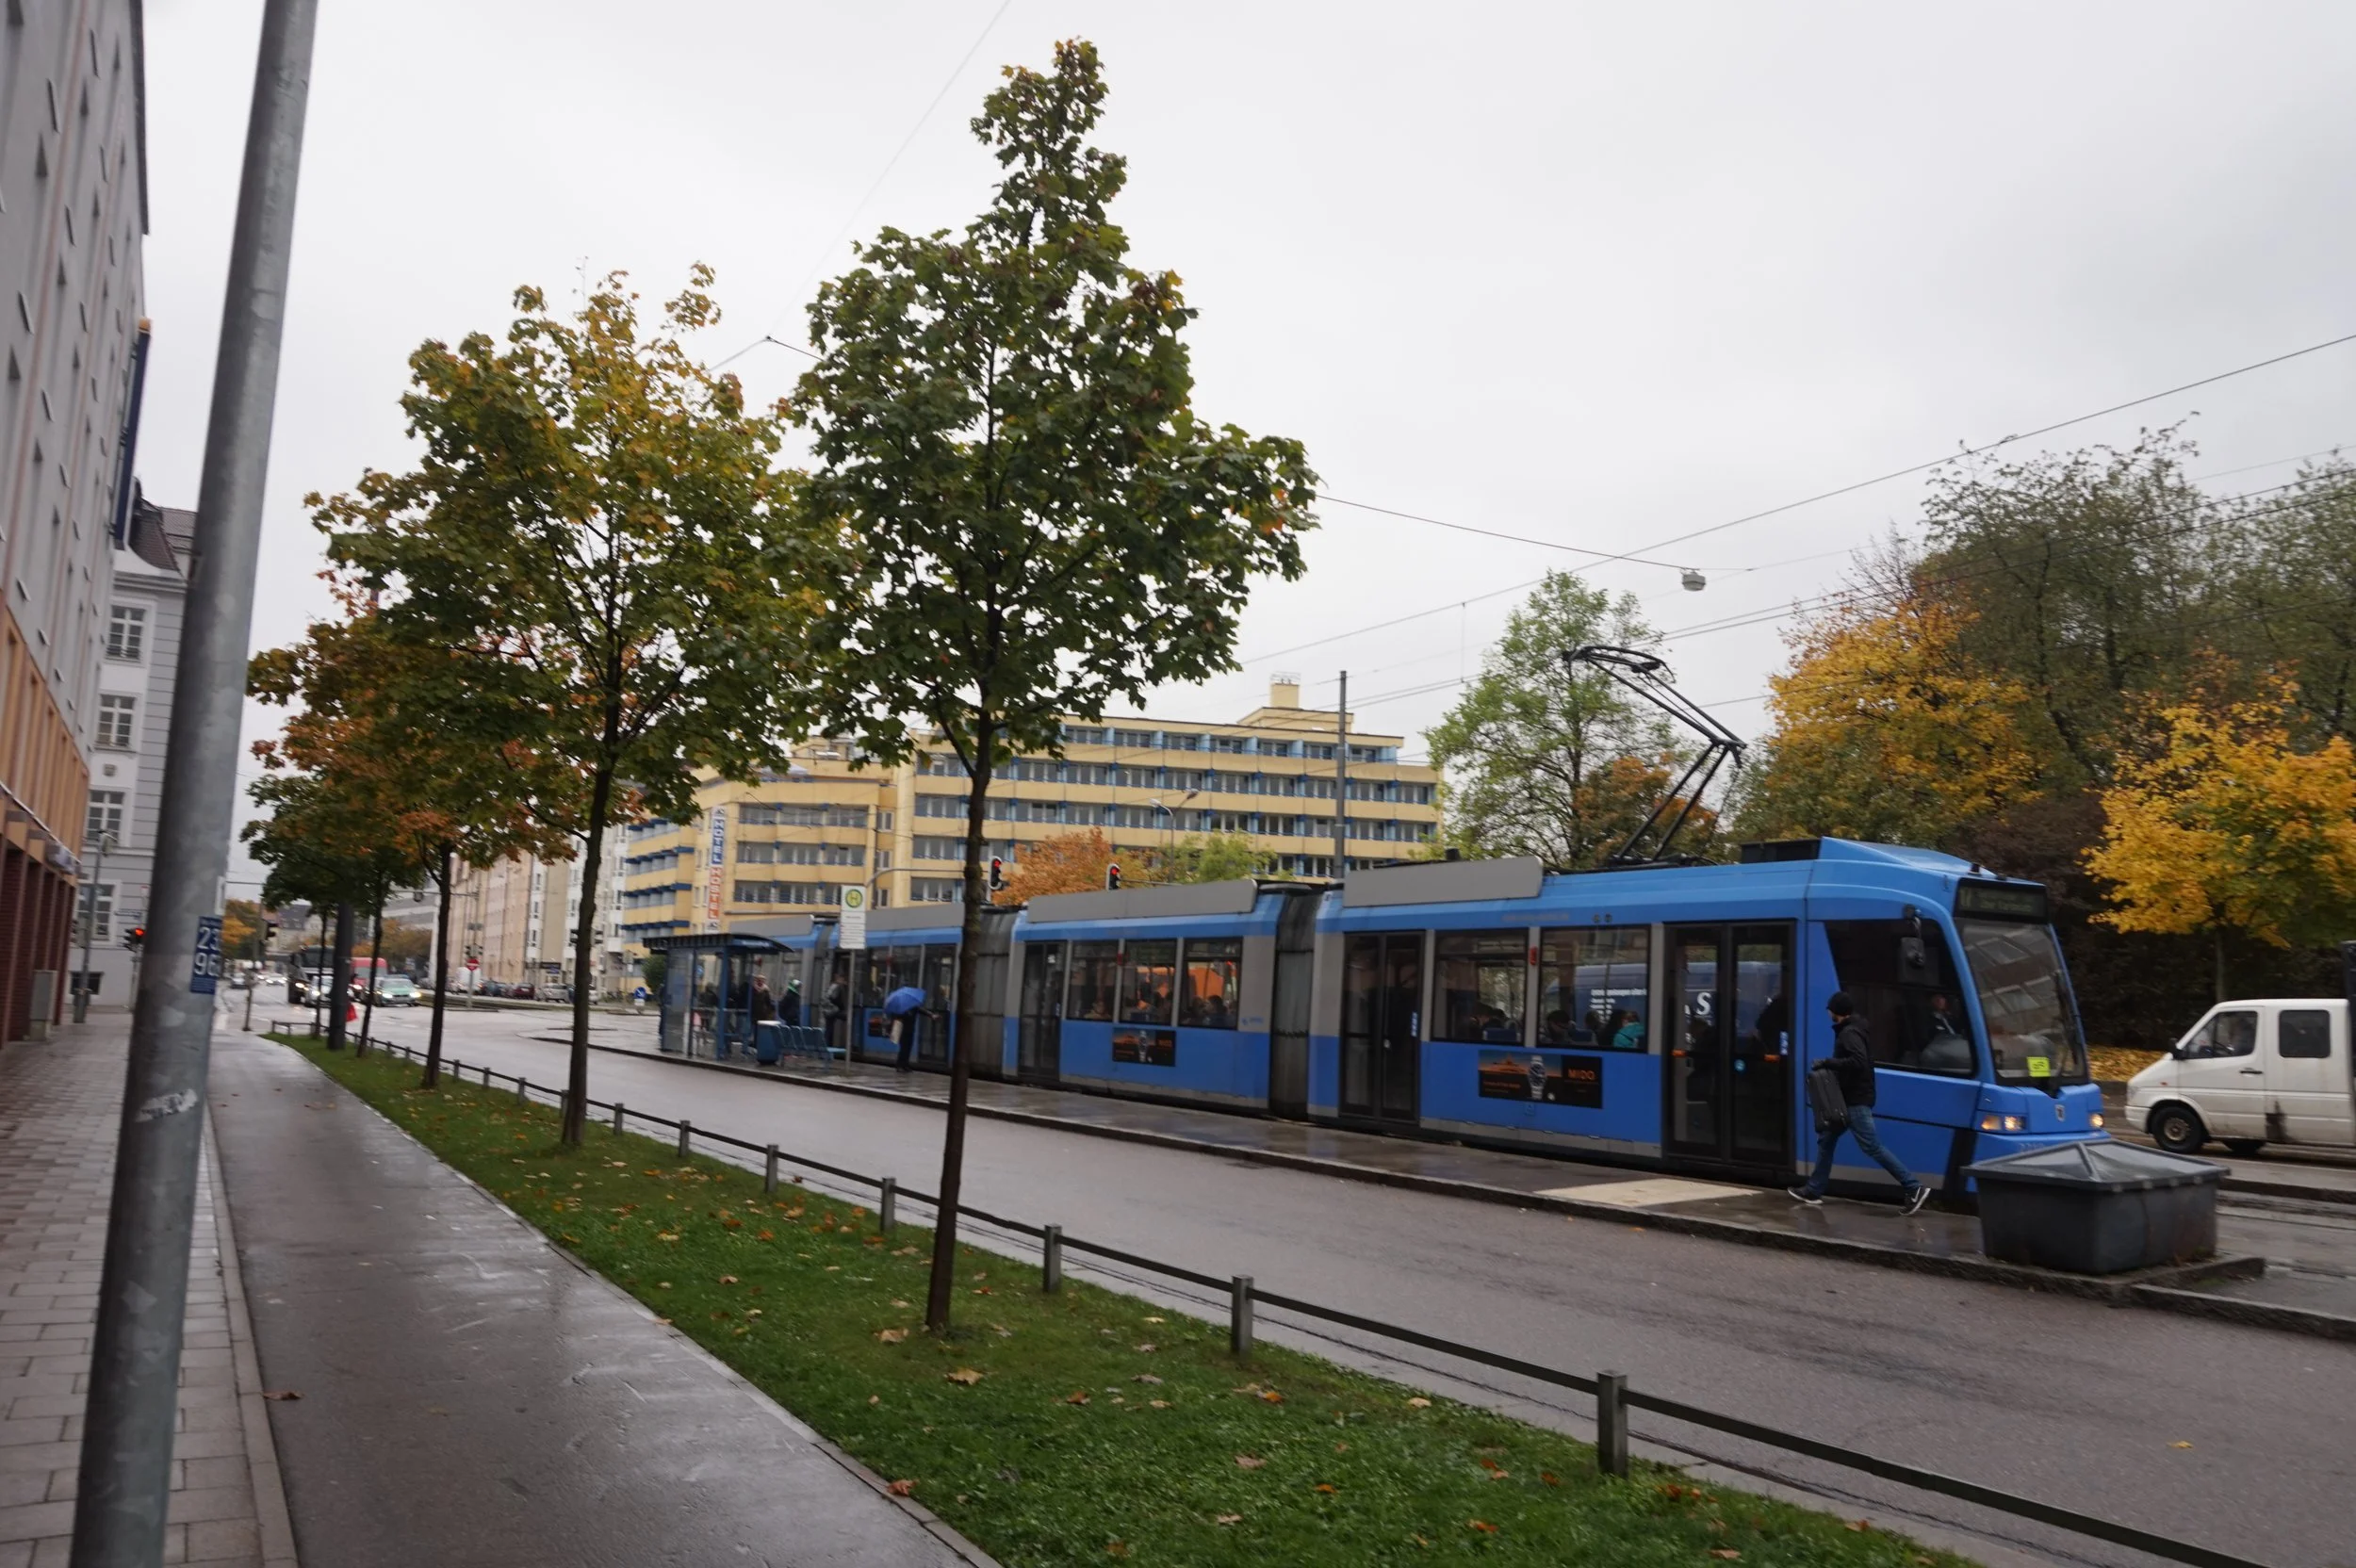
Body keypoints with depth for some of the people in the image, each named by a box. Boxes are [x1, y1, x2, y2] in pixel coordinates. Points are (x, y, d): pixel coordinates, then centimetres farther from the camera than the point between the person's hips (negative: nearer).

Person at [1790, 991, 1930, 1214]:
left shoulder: (1849, 1033, -17)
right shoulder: (1852, 1030, 15)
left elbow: (1858, 1062, -30)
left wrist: (1829, 1062, -23)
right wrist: (1831, 1065, 11)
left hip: (1855, 1101, -11)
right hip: (1851, 1099, 11)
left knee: (1872, 1147, -10)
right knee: (1826, 1139, 13)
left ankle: (1915, 1189, -8)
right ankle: (1813, 1192, 17)